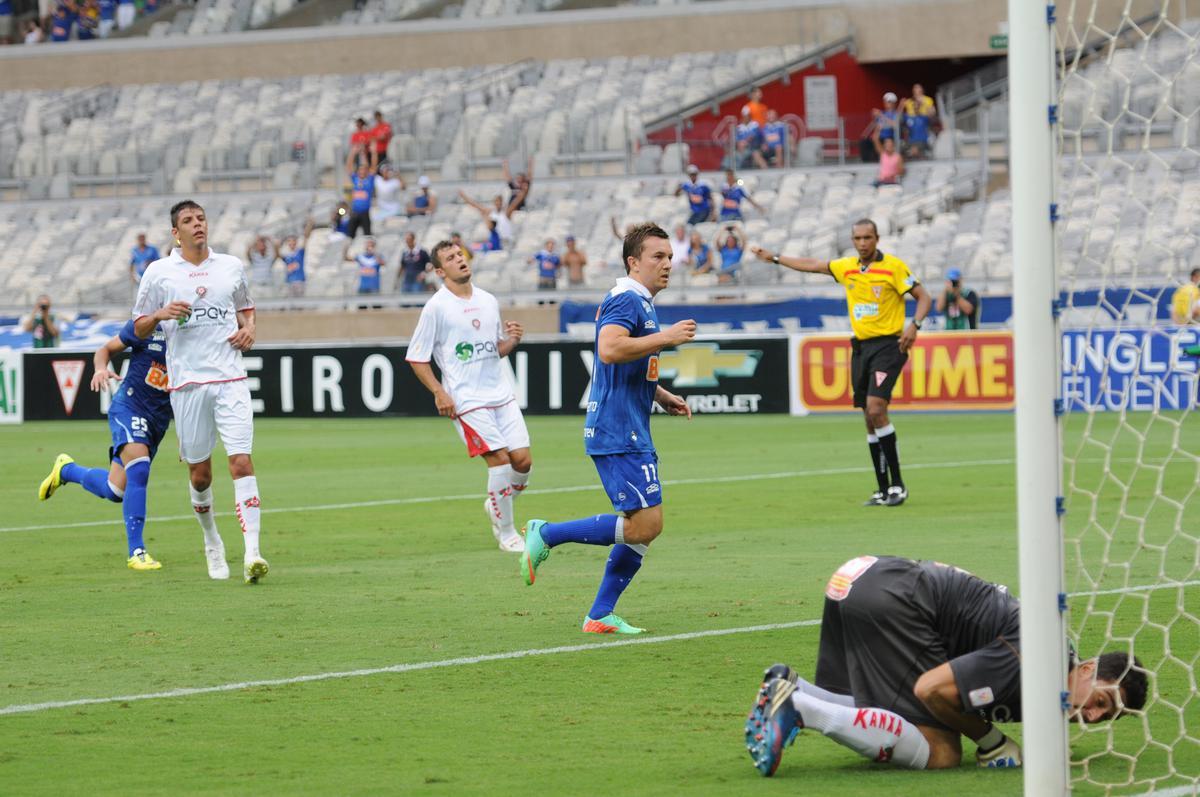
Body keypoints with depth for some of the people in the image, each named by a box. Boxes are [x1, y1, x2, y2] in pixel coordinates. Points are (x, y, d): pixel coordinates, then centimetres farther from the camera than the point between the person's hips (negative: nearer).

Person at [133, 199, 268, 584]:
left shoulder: (232, 266, 11)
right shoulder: (158, 272, 5)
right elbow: (139, 328, 9)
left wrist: (249, 328, 5)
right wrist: (160, 315, -11)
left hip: (230, 379, 0)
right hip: (187, 382, 0)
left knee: (242, 463, -14)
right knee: (199, 473, 5)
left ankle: (252, 553, -20)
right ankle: (211, 541, 31)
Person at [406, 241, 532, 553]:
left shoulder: (488, 301, 13)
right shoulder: (436, 307, -5)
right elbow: (416, 358, -3)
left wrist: (512, 340, 1)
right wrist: (439, 393, -12)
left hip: (501, 395, 6)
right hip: (466, 400, -6)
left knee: (523, 460, -3)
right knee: (500, 458, -14)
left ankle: (496, 506, 26)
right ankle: (506, 533, 0)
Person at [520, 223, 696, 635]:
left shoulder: (640, 304, 21)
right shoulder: (627, 300, -11)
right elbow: (610, 349, -30)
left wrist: (663, 397, 22)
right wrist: (667, 337, -23)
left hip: (629, 434, 11)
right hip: (618, 434, -11)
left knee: (643, 525, 9)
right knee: (645, 524, -15)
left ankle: (601, 615, 11)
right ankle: (547, 535, -6)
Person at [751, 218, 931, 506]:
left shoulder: (893, 266, -7)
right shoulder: (846, 267, 10)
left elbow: (923, 296, -5)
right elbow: (812, 265, 24)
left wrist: (914, 325, -20)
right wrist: (775, 258, 28)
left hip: (888, 345, -6)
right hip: (861, 347, 6)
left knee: (876, 408, -20)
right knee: (870, 418, 5)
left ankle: (897, 484, -14)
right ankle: (883, 490, 9)